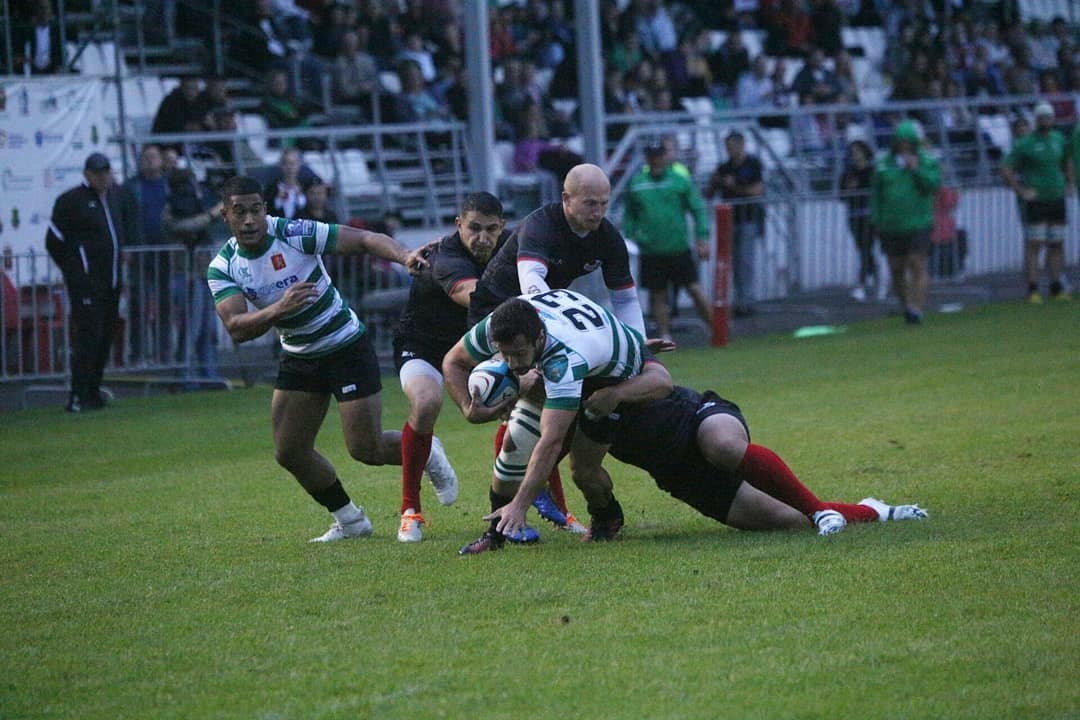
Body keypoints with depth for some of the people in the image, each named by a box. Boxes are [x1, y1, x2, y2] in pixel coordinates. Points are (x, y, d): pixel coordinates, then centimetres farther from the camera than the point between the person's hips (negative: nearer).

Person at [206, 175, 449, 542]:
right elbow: (236, 328, -21)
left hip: (347, 348, -5)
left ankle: (426, 454, 27)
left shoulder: (295, 234, -20)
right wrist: (278, 309, -39)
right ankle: (350, 521, 21)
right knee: (289, 453, 1)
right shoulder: (222, 268, -8)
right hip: (298, 358, 5)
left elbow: (364, 239, -20)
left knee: (366, 450, -6)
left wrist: (404, 256, -39)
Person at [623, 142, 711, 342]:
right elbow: (629, 216, 15)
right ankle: (664, 336, 15)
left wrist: (702, 240, -5)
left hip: (679, 248, -2)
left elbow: (698, 210, 1)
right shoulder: (636, 184, 5)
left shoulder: (680, 180, 0)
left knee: (694, 289, -4)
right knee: (658, 295, 6)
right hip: (651, 251, 2)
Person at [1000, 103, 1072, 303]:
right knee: (1033, 245, -8)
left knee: (1056, 245, 7)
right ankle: (1033, 290, -8)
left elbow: (1066, 162, 29)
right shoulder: (1025, 144, -6)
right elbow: (1006, 170, -7)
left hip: (1057, 200, 5)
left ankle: (1056, 288, 14)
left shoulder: (1058, 139, 11)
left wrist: (1068, 183, 16)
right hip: (1036, 202, -5)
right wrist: (1021, 191, -12)